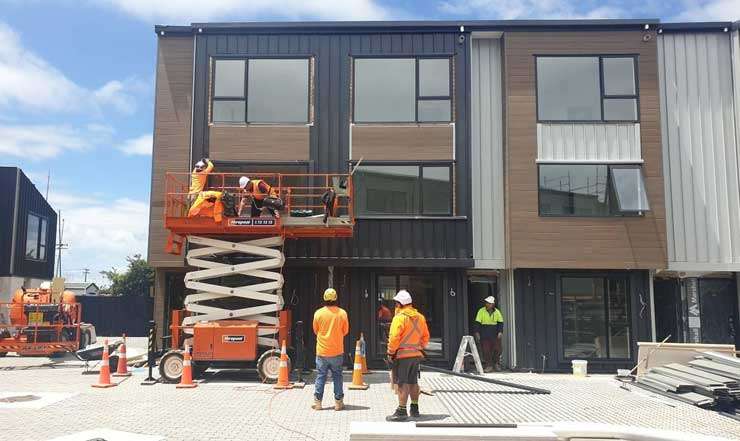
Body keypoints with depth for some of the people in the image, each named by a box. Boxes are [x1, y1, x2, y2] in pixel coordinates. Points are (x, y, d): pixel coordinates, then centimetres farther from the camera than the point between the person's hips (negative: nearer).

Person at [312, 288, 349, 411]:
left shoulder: (318, 313, -7)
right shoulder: (342, 313, -7)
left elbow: (315, 331, 5)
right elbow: (345, 331, 4)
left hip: (322, 351, 0)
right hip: (337, 351, 0)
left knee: (320, 376, 9)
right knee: (337, 376, 9)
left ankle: (317, 402, 11)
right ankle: (338, 402, 12)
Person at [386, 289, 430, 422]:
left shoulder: (400, 317, -15)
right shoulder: (420, 317, 9)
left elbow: (394, 337, -19)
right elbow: (426, 336, 14)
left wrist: (391, 352, -10)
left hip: (402, 355, -7)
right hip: (416, 355, 7)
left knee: (402, 383, -4)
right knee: (413, 382, 17)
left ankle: (402, 411, -1)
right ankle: (414, 408, 27)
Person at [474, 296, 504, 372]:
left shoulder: (497, 312, 1)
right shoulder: (481, 311, -5)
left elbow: (500, 322, 5)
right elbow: (477, 322, -5)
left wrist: (500, 332, -7)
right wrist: (477, 332, -11)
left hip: (495, 334, 2)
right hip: (484, 334, -2)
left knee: (497, 349, 2)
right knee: (486, 350, -2)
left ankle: (496, 363, 23)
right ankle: (488, 366, 7)